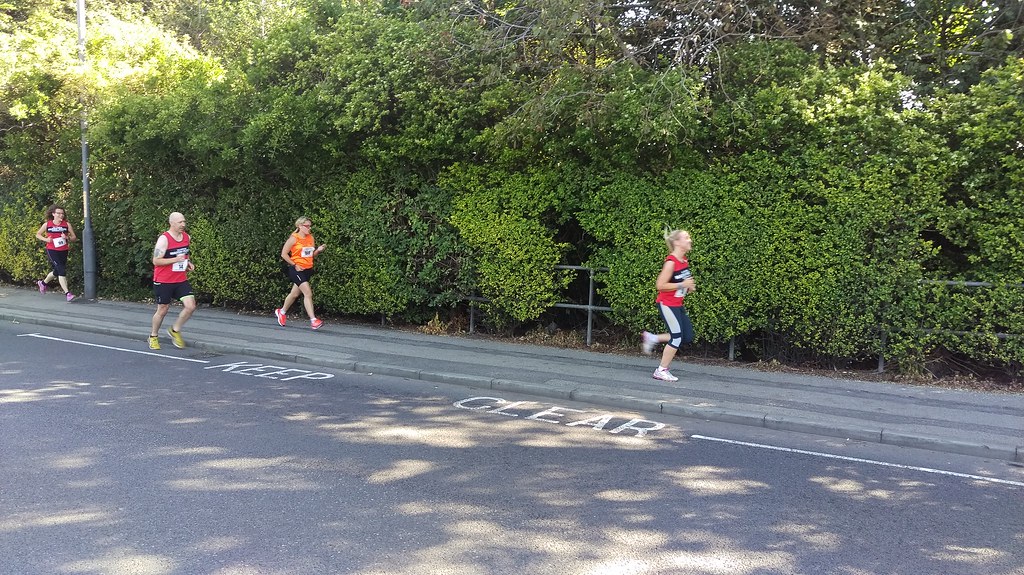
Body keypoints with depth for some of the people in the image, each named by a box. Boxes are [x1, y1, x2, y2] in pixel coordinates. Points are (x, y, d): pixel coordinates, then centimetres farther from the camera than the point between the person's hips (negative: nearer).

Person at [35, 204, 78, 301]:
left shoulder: (67, 224, 2)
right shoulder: (47, 224, 0)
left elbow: (74, 238, 4)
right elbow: (37, 234, 12)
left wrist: (67, 238, -18)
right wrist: (45, 239, -8)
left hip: (63, 251, 4)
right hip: (52, 251, -4)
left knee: (57, 272, 18)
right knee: (61, 270, -18)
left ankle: (43, 282, 48)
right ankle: (67, 293, -19)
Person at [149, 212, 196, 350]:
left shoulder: (187, 237, 5)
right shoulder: (164, 239, -15)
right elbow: (156, 261, -17)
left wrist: (189, 263, 4)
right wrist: (175, 260, -25)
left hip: (181, 280, 5)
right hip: (164, 281, -5)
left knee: (190, 306, -9)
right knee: (162, 310, 6)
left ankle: (175, 330, 12)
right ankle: (153, 336, 28)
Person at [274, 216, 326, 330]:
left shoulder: (311, 238, 9)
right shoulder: (294, 238, -9)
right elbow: (284, 254, -7)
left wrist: (318, 250, -3)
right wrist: (295, 265, -12)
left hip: (308, 269, 7)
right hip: (297, 270, -7)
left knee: (295, 294, 18)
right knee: (308, 293, -18)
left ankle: (281, 312, 40)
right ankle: (313, 320, -20)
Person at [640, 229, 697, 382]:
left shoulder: (684, 260, 6)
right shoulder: (671, 262, -20)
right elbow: (660, 285, -22)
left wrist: (689, 287, 4)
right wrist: (682, 285, -22)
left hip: (678, 304, 9)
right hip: (667, 304, -9)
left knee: (688, 337, 7)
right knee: (677, 337, -7)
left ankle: (652, 338, 18)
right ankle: (661, 371, 6)